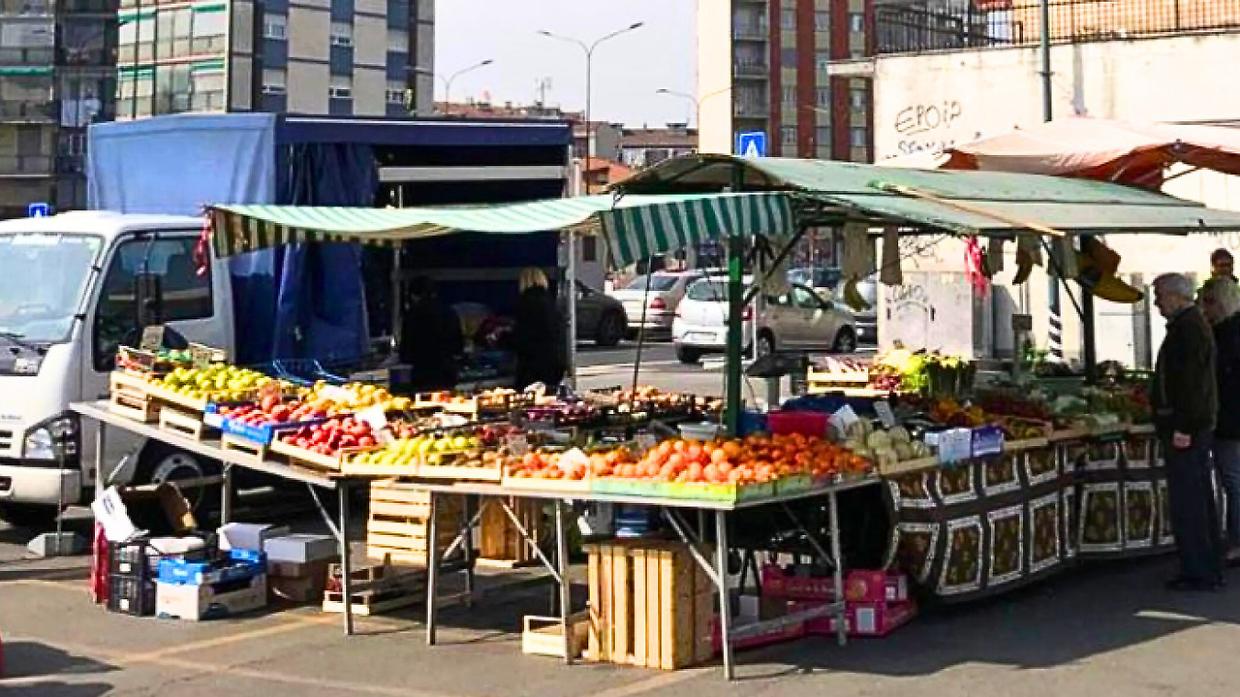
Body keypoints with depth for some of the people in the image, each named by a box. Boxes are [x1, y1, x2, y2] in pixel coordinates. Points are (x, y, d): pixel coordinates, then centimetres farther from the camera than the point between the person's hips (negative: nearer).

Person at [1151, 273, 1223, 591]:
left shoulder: (1189, 327, -16)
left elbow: (1191, 382, -23)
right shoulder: (1192, 323, 17)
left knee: (1187, 504, -8)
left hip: (1184, 430, -11)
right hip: (1192, 428, 11)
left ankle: (1198, 573, -5)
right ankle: (1209, 570, 22)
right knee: (1200, 501, 15)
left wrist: (1183, 428, -25)